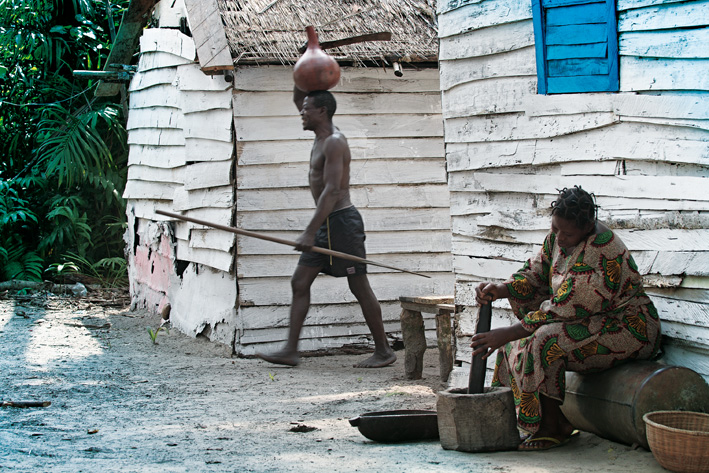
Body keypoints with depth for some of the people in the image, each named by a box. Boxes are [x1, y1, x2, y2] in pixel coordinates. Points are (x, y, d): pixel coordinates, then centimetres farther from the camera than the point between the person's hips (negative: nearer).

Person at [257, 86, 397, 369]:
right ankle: (290, 351, 1)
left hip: (342, 221, -10)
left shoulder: (334, 142, -16)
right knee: (299, 282, 3)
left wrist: (310, 232, -29)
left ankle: (384, 351, 5)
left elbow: (331, 191, -25)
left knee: (359, 287, -3)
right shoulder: (323, 134, 12)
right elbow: (297, 99, 27)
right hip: (326, 224, 10)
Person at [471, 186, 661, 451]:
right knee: (523, 332, 3)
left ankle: (552, 428, -17)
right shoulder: (559, 235, -1)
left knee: (544, 340, -28)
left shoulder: (599, 255, -29)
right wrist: (500, 290, -14)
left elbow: (564, 310, -29)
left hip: (627, 329, -10)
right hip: (592, 321, 10)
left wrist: (506, 334, -27)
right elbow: (536, 273, 8)